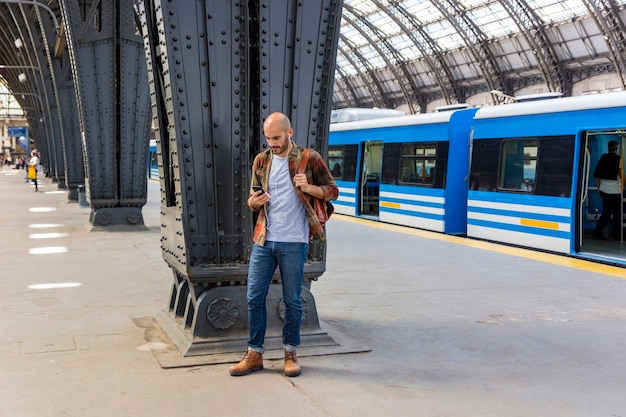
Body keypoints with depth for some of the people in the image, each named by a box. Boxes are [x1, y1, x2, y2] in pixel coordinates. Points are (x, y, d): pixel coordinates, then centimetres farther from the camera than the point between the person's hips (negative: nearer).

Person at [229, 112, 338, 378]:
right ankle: (254, 355, 17)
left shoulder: (309, 159, -2)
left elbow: (332, 191, 3)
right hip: (263, 240, 4)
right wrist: (253, 201, -8)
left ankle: (290, 353, 22)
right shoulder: (261, 161, 8)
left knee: (292, 300, 6)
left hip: (293, 242, -3)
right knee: (254, 298, 4)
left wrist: (309, 188, -16)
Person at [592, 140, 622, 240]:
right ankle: (617, 234, 14)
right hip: (615, 191, -5)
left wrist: (599, 187, 15)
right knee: (617, 213, 7)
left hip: (604, 190, 5)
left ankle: (597, 231, 9)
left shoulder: (603, 158, 5)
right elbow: (621, 175, -11)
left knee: (606, 212, 15)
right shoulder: (618, 159, -12)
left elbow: (596, 175, 7)